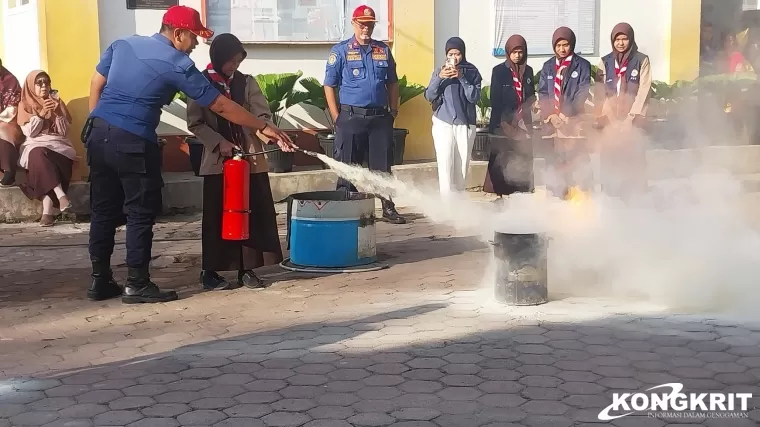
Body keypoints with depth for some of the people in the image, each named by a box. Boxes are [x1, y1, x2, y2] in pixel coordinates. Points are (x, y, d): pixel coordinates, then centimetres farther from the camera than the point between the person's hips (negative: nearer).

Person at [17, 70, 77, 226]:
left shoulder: (57, 102, 12)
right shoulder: (25, 104, 10)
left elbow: (64, 131, 5)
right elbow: (29, 132, -2)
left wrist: (57, 113, -10)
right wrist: (41, 113, -12)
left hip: (58, 144, 0)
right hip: (35, 145, 0)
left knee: (47, 158, -34)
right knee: (38, 155, -37)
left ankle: (48, 209, -41)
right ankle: (60, 195, -45)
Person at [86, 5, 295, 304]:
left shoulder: (122, 44, 12)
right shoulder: (177, 64, -8)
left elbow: (96, 84, 16)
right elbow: (220, 106, -6)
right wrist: (263, 128, -1)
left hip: (97, 133, 7)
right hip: (133, 142, -7)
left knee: (103, 210, 13)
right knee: (141, 213, 3)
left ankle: (100, 280, 18)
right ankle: (137, 285, 6)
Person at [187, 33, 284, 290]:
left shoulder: (247, 83, 6)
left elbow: (263, 116, 1)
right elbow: (195, 123, -2)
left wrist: (257, 140, -18)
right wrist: (219, 143, -14)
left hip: (251, 158, 2)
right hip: (217, 160, -2)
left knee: (252, 213, 2)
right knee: (217, 216, 1)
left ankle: (247, 269, 11)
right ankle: (210, 271, 10)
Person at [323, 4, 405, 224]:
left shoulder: (383, 50, 10)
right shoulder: (340, 51, -1)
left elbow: (392, 83, 17)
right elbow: (329, 86, -1)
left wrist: (393, 111, 8)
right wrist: (337, 117, -7)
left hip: (380, 117, 3)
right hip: (351, 117, -3)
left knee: (383, 166, 8)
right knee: (347, 167, 3)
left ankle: (388, 208, 16)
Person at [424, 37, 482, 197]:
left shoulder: (472, 72, 0)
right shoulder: (439, 71, 3)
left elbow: (474, 97, -9)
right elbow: (429, 96, -4)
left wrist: (461, 77, -19)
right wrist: (439, 78, -18)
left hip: (465, 124, 1)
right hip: (443, 123, 0)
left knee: (462, 164, 6)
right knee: (445, 163, -9)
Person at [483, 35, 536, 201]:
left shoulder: (528, 71, 11)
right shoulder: (499, 71, -1)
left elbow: (531, 96, 17)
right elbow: (495, 99, -5)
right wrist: (502, 122, -10)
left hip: (523, 123, 4)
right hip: (503, 122, -4)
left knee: (524, 160, 0)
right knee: (500, 160, -3)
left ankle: (522, 193, 6)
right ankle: (499, 193, 2)